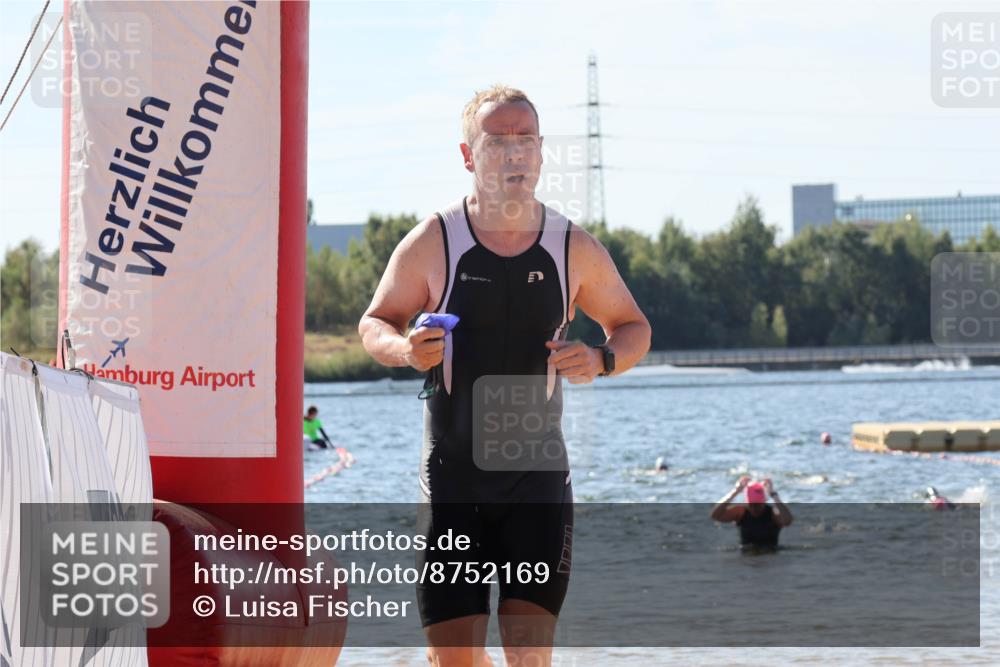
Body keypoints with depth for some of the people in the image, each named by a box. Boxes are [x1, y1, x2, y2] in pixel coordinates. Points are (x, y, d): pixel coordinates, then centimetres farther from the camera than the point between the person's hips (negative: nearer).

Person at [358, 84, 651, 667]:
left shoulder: (574, 249, 2)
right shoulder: (432, 244, -1)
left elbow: (633, 328, 15)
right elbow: (375, 324, 10)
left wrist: (602, 359, -8)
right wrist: (405, 350, -14)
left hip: (539, 474, 0)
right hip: (452, 473, 0)